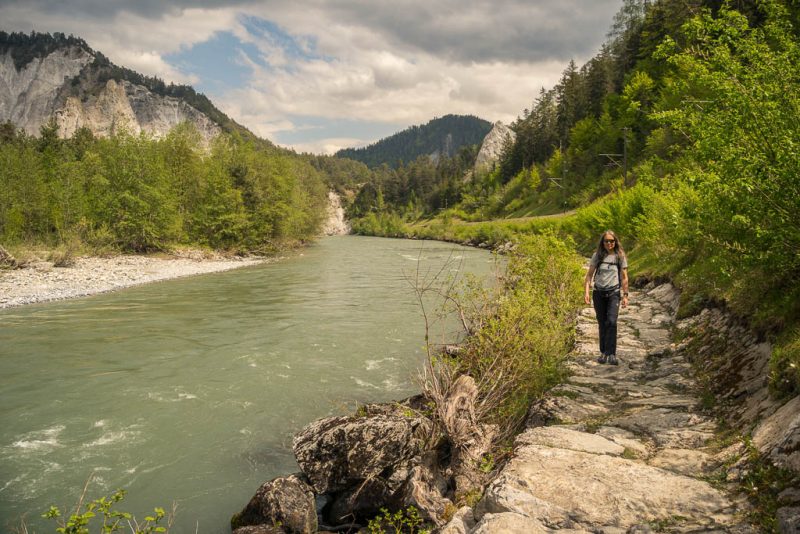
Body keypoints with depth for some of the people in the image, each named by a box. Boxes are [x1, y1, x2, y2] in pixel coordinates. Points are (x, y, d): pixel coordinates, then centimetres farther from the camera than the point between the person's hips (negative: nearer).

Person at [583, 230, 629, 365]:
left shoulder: (620, 256, 2)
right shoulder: (597, 256, 3)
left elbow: (624, 277, 5)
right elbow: (589, 275, 4)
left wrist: (625, 295, 1)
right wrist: (586, 292, -5)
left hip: (613, 293, -2)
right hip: (599, 293, 2)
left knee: (611, 322, -17)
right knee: (602, 324, 8)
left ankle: (611, 354, -14)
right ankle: (604, 353, 19)